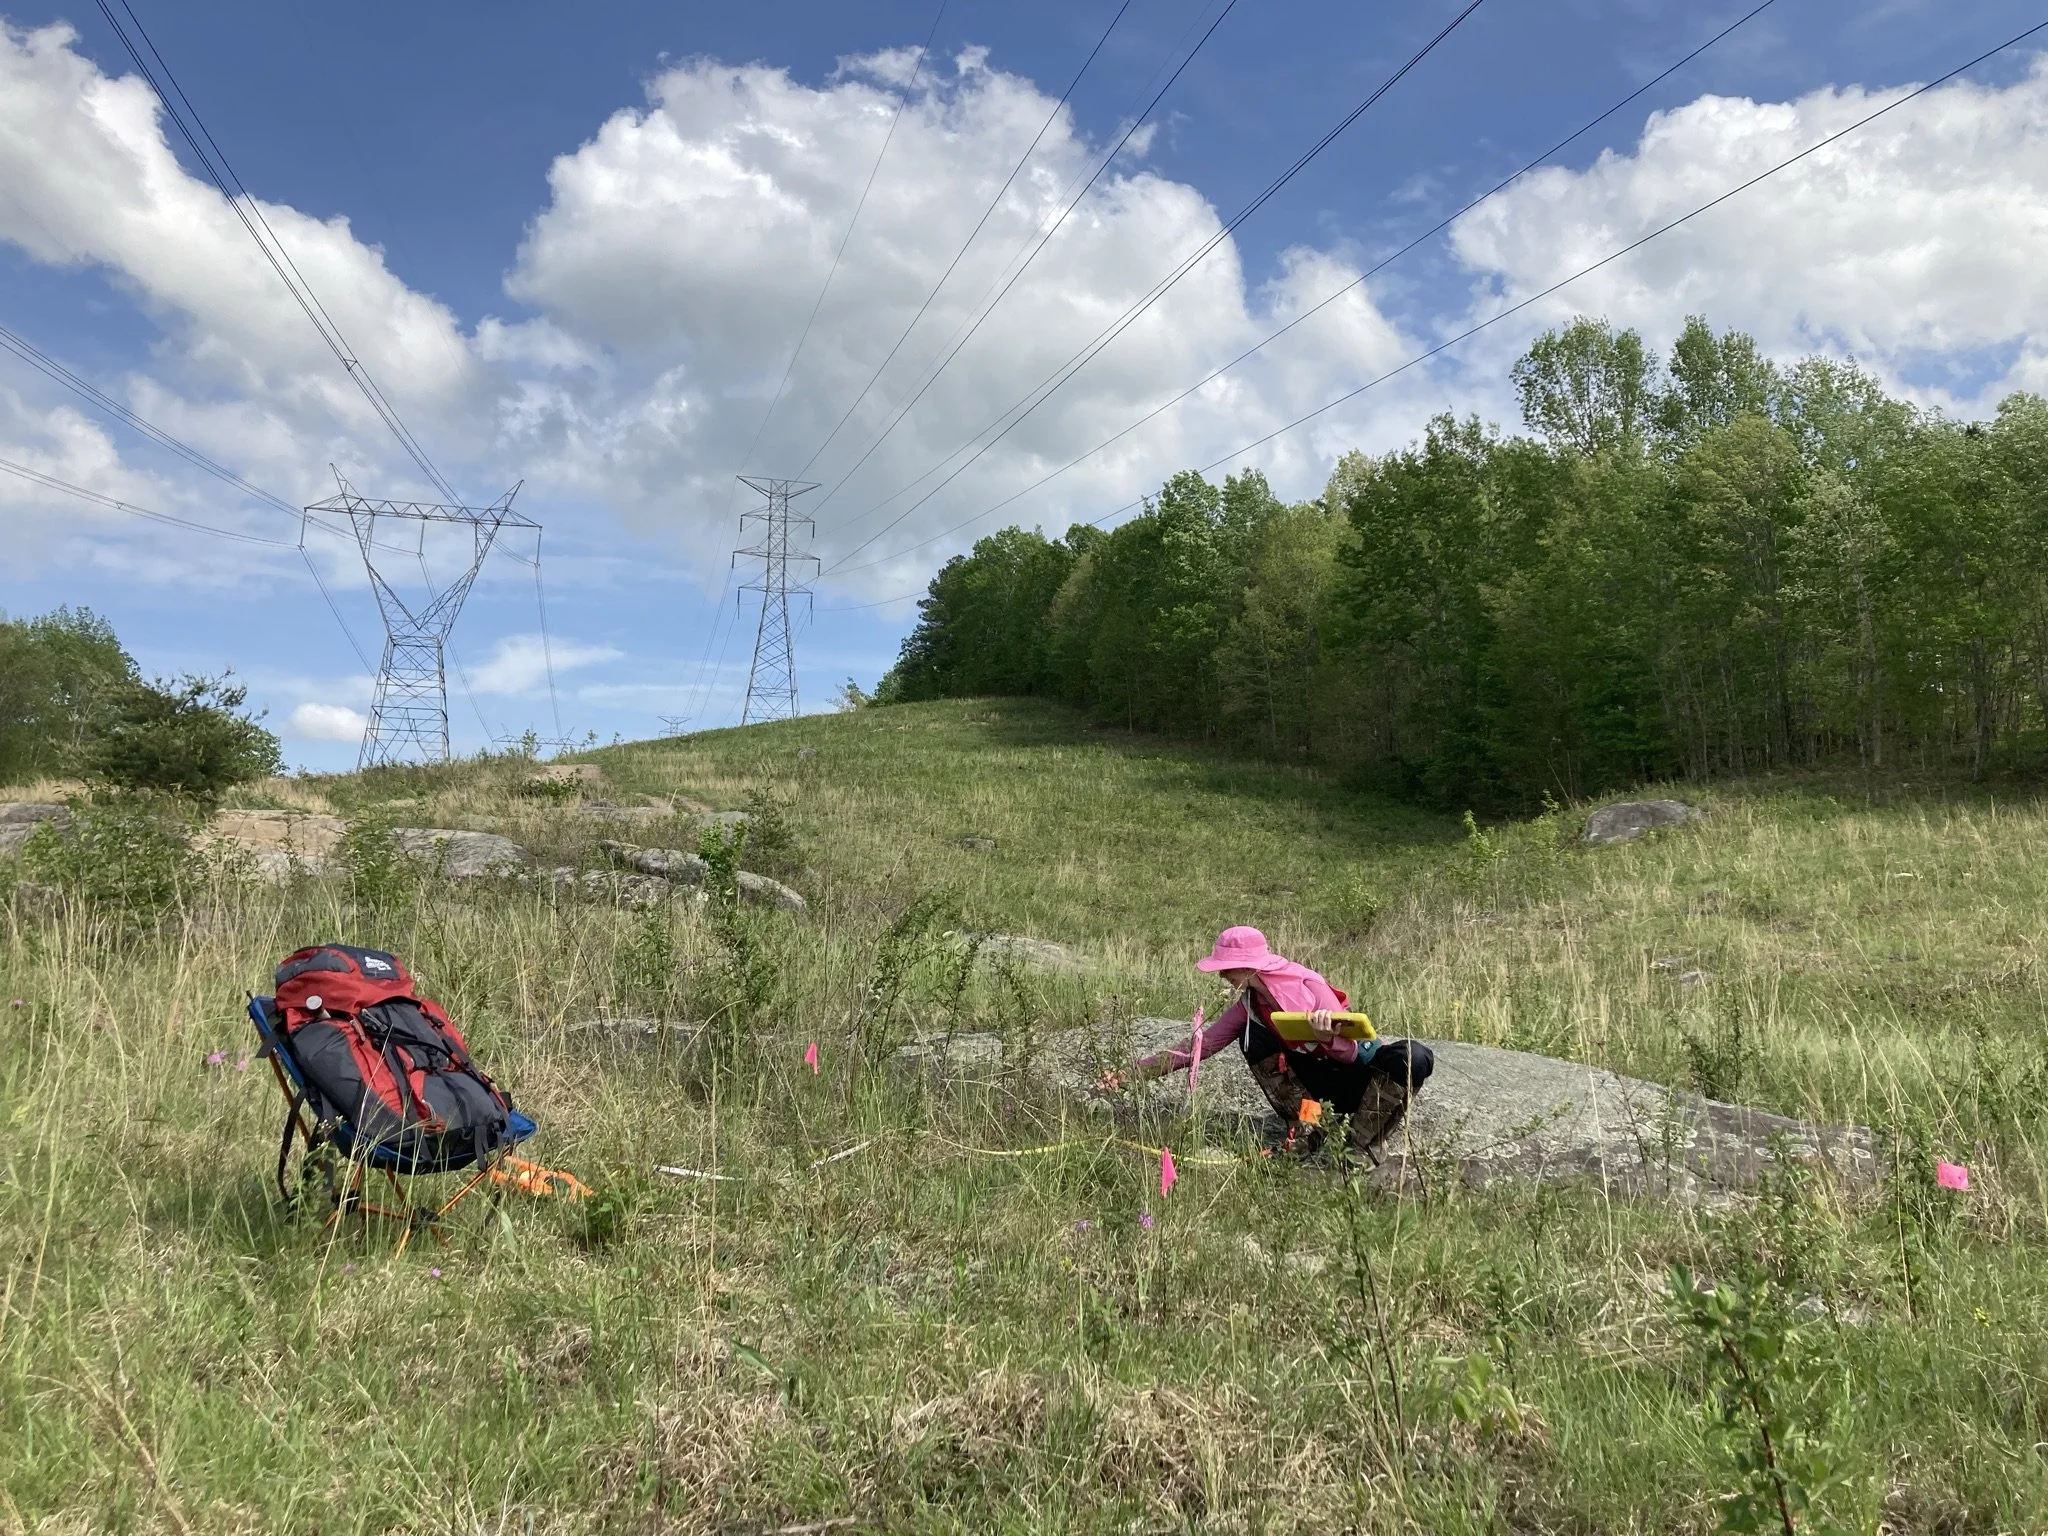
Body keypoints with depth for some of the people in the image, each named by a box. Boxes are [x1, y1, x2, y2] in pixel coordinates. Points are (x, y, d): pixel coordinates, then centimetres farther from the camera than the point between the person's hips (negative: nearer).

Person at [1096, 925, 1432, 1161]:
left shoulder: (1311, 988, -23)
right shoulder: (1247, 1005, -7)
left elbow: (1350, 1054, -19)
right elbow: (1199, 1045, -7)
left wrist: (1327, 1037, -43)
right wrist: (1131, 1072, -12)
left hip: (1358, 1072, -4)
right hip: (1319, 1085, 4)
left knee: (1415, 1056, -35)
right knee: (1253, 1035, -19)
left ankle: (1365, 1148, -24)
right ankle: (1306, 1132, -13)